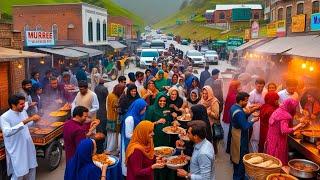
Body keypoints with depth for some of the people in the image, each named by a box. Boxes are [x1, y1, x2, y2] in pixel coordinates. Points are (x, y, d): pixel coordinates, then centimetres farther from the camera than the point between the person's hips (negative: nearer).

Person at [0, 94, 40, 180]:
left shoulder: (23, 112, 0)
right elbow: (7, 132, -37)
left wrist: (33, 120, -2)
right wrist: (24, 122, -42)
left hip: (28, 147, 7)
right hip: (16, 150, -7)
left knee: (31, 168, 21)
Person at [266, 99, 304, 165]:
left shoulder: (278, 111, 6)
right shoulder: (284, 116, -22)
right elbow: (284, 131, -32)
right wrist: (297, 126, -28)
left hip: (272, 139, 9)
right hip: (278, 142, -9)